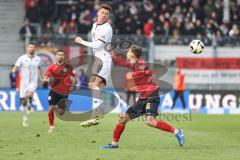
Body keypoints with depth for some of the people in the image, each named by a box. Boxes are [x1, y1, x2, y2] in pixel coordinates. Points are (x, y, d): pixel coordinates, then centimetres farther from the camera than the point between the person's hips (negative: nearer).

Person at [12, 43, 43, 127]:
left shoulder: (38, 59, 2)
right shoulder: (22, 58, -6)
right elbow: (16, 67, -12)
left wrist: (41, 77, 21)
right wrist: (14, 70, -34)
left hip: (33, 81, 0)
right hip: (24, 81, 0)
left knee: (30, 94, -31)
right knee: (23, 101, 3)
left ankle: (30, 103, 3)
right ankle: (25, 118, 20)